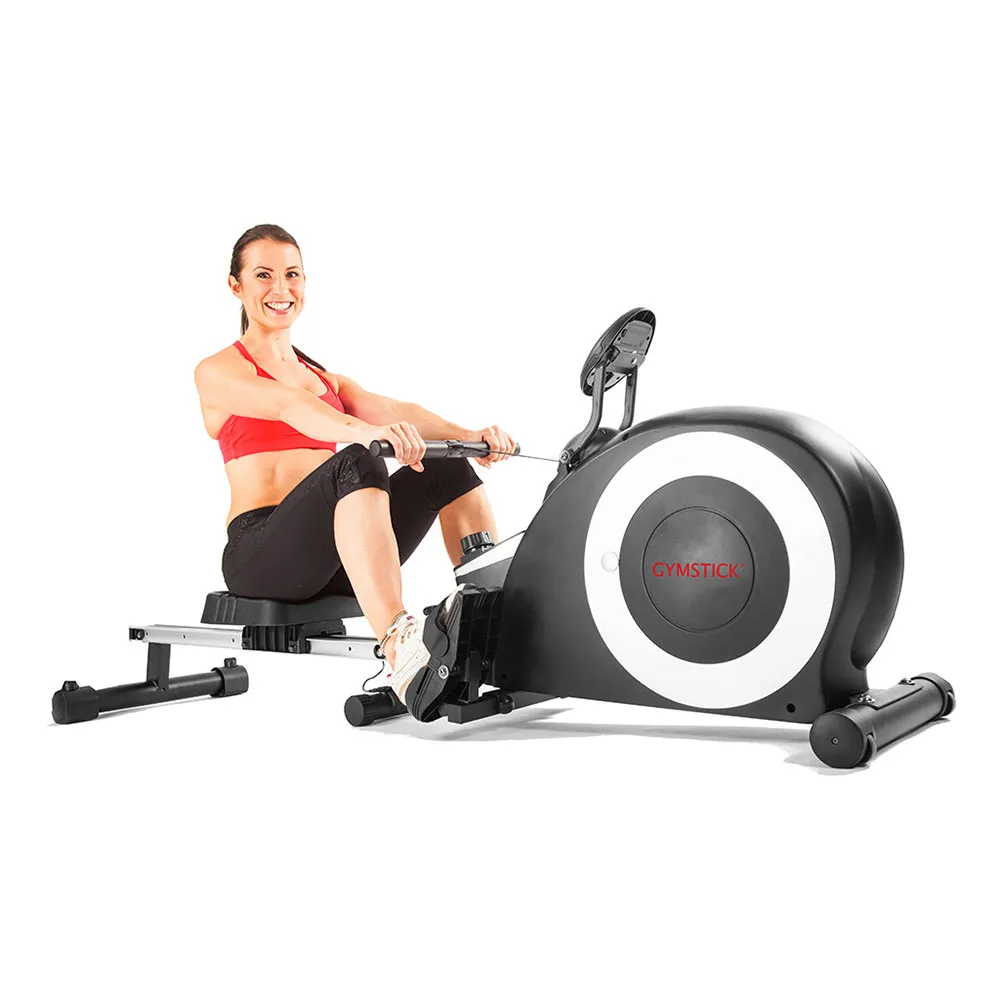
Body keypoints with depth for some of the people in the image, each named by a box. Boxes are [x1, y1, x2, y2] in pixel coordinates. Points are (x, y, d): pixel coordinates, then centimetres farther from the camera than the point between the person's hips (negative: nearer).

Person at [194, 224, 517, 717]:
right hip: (260, 552, -6)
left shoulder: (325, 378, 24)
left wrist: (469, 435, -16)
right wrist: (365, 432, -40)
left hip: (333, 556, 6)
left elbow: (391, 409, 4)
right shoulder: (218, 371, 4)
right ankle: (401, 654, -53)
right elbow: (286, 406, -19)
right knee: (356, 465, -35)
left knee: (447, 469, -12)